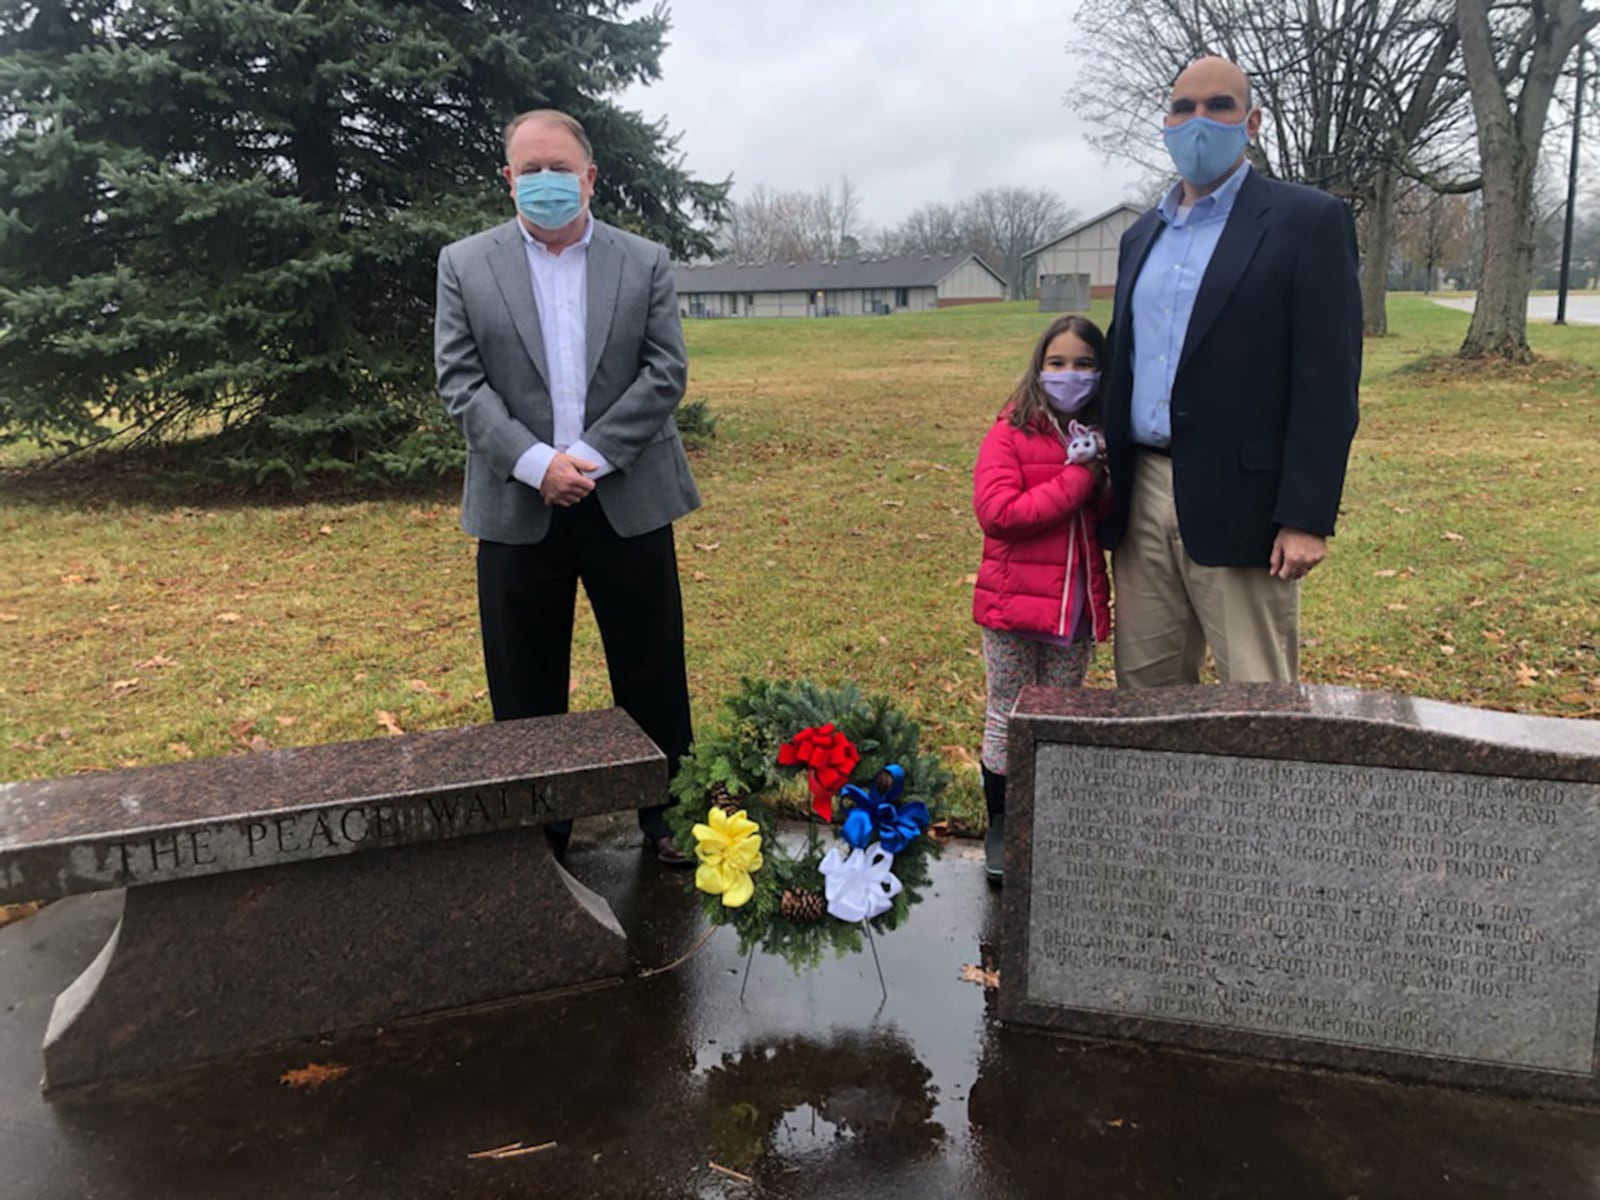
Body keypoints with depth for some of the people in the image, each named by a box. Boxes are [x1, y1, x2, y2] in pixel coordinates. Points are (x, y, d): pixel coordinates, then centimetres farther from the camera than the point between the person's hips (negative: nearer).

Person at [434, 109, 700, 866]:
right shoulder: (464, 265, 5)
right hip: (518, 508, 0)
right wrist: (536, 463, -16)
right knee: (525, 688, 8)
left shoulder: (646, 263, 6)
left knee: (652, 675, 8)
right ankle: (537, 832, 23)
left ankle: (668, 817, 24)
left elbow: (665, 374, -2)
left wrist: (588, 457, -13)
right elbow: (459, 382, -2)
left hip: (628, 501, 0)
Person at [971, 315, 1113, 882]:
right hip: (1013, 604, -4)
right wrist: (1076, 478, -20)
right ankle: (1001, 827, 23)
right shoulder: (1010, 433, -7)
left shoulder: (1101, 440, 8)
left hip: (1078, 607, 5)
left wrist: (1106, 479, -12)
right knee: (1008, 719, 8)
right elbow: (995, 510, -21)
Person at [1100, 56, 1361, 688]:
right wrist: (1108, 492, 13)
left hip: (1238, 504, -6)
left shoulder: (1306, 221, -3)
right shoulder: (1142, 234, 17)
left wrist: (1307, 518, -15)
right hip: (1143, 496, 6)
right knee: (1144, 687, 13)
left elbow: (1327, 382, -9)